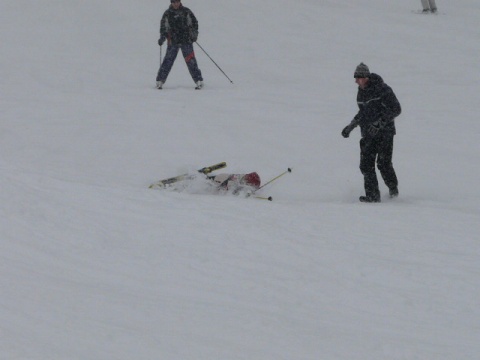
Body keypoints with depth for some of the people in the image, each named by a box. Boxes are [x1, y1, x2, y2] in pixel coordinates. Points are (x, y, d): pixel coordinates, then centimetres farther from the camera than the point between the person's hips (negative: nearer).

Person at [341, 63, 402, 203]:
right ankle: (372, 195, -1)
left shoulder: (382, 90, -13)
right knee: (366, 165, -5)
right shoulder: (361, 92, 9)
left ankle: (393, 189, 15)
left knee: (383, 164, -7)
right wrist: (351, 126, 21)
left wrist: (379, 123, -22)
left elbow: (396, 109, -14)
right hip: (368, 134, 6)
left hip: (384, 132, -6)